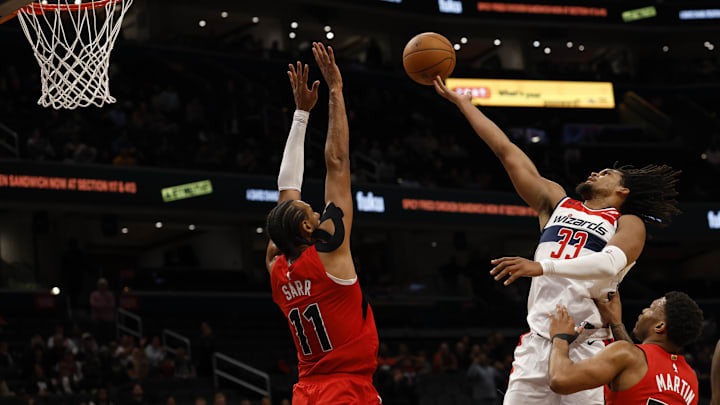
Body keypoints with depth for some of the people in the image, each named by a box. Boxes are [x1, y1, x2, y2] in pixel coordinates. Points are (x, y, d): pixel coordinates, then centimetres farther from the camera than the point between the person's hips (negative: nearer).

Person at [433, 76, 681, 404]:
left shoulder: (628, 223, 8)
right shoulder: (557, 203, 23)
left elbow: (611, 263, -14)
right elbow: (506, 151, 24)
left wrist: (542, 266, -25)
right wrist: (462, 102, 25)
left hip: (586, 345, -4)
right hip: (537, 341, 4)